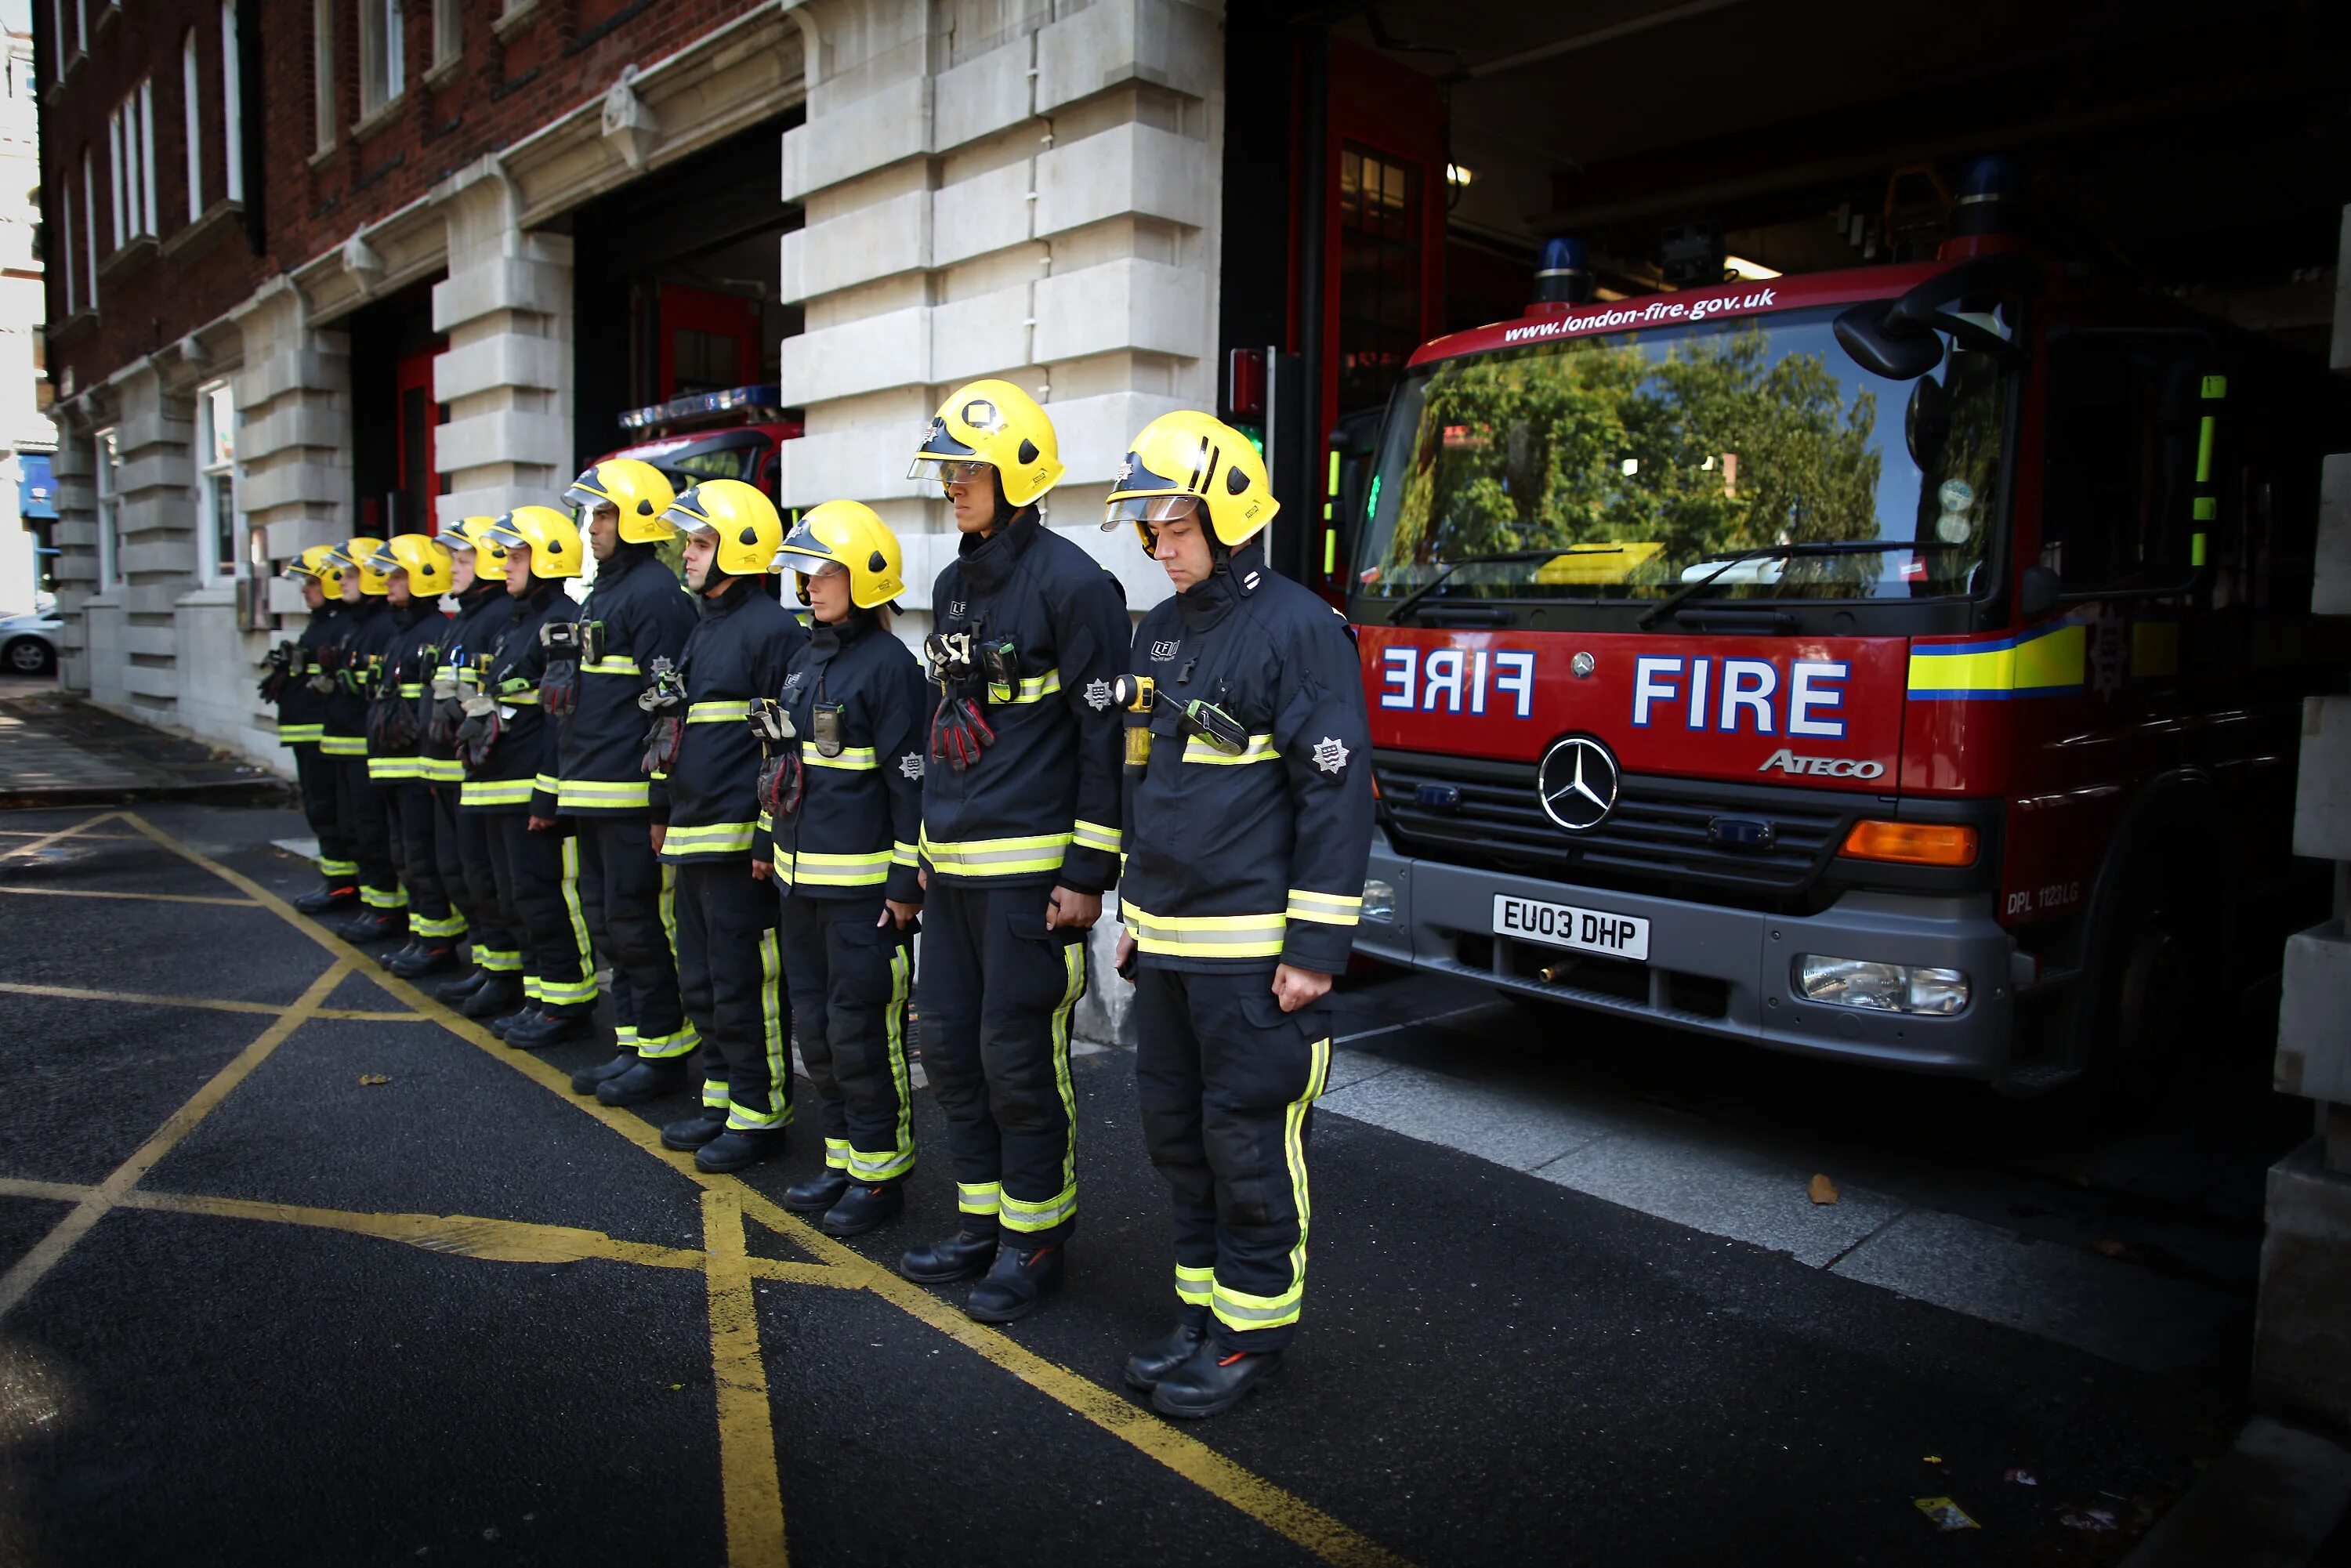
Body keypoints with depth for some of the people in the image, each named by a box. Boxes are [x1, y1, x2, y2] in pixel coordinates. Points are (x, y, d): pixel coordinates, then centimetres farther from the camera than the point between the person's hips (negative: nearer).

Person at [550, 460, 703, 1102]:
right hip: (589, 791, 10)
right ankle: (632, 1042, 24)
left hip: (630, 792, -10)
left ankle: (664, 1049, 8)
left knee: (637, 922, -3)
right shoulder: (602, 593, 18)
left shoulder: (657, 593, -13)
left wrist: (662, 796, -20)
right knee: (606, 920, 14)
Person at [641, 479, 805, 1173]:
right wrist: (666, 812, 23)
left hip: (740, 841, -10)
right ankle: (722, 1100, 28)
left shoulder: (773, 629, -12)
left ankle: (759, 1115, 9)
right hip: (692, 838, 10)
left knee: (746, 984, -2)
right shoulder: (705, 626, 17)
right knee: (701, 980, 16)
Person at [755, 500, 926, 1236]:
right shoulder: (805, 659, 13)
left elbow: (911, 782, -15)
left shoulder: (890, 665, -13)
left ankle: (880, 1173, 13)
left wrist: (907, 883, -17)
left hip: (861, 882, -9)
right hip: (800, 874, 9)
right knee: (815, 1021, 15)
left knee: (861, 1028, -1)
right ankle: (841, 1160, 28)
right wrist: (766, 842, 20)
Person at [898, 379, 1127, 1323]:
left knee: (1019, 1057, 0)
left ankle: (1035, 1238, 17)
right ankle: (981, 1223, 28)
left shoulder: (1070, 584, -12)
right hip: (951, 861, 8)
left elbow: (1106, 738, -13)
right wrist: (925, 844, 19)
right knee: (951, 1045, 13)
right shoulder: (955, 585, 14)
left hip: (1029, 868, -8)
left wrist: (1088, 873, -15)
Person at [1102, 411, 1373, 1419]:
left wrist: (1316, 949, -17)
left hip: (1252, 947, -8)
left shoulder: (1298, 628, -12)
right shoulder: (1160, 633, 13)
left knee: (1249, 1141, 2)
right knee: (1177, 1131, 15)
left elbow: (1336, 794, -15)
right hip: (1167, 942, 8)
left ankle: (1254, 1331, 18)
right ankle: (1202, 1309, 31)